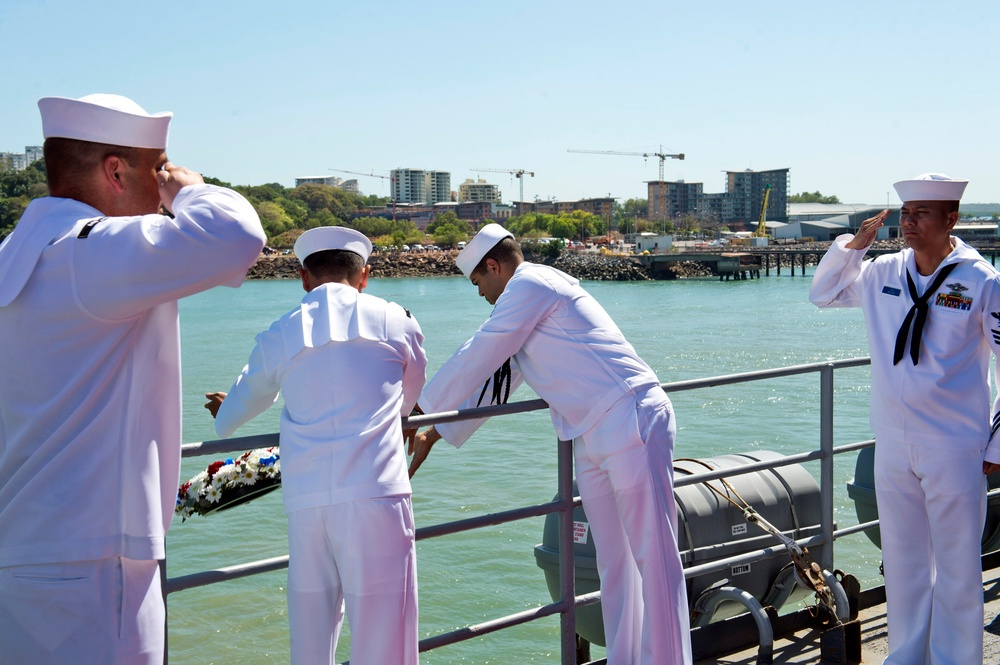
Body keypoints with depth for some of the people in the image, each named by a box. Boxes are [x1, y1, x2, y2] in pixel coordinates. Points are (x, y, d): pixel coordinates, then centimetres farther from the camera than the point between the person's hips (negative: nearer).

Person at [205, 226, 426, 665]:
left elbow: (245, 400, 31)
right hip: (375, 495, -2)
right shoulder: (396, 322, 7)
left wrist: (223, 418, 55)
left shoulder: (279, 336, 12)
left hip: (306, 501, 3)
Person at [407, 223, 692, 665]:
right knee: (613, 564, 12)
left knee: (653, 558, -8)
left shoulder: (528, 286, -7)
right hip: (594, 442, 10)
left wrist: (418, 414, 8)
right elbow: (495, 380, 29)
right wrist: (435, 434, 32)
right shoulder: (534, 293, 23)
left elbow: (474, 361, -5)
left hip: (631, 426, -10)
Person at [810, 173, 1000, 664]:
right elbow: (823, 293, 19)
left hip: (955, 449, -4)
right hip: (893, 446, 5)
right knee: (902, 560, 15)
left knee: (957, 567, 5)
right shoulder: (884, 274, 4)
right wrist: (854, 244, 1)